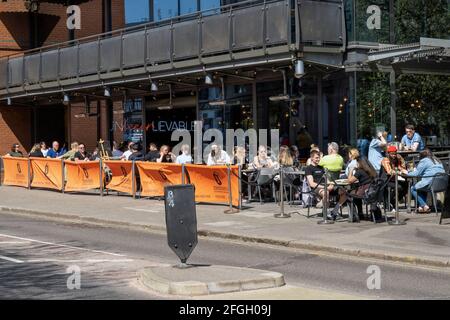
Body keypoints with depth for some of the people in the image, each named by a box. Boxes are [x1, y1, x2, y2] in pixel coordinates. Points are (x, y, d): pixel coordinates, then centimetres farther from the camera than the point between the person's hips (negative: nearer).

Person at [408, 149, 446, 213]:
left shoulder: (424, 161, 0)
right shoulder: (437, 161, 22)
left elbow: (416, 173, -2)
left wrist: (407, 173, 18)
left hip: (430, 183, -8)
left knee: (413, 189, 10)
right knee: (422, 188, 32)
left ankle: (424, 206, 0)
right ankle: (421, 207, 19)